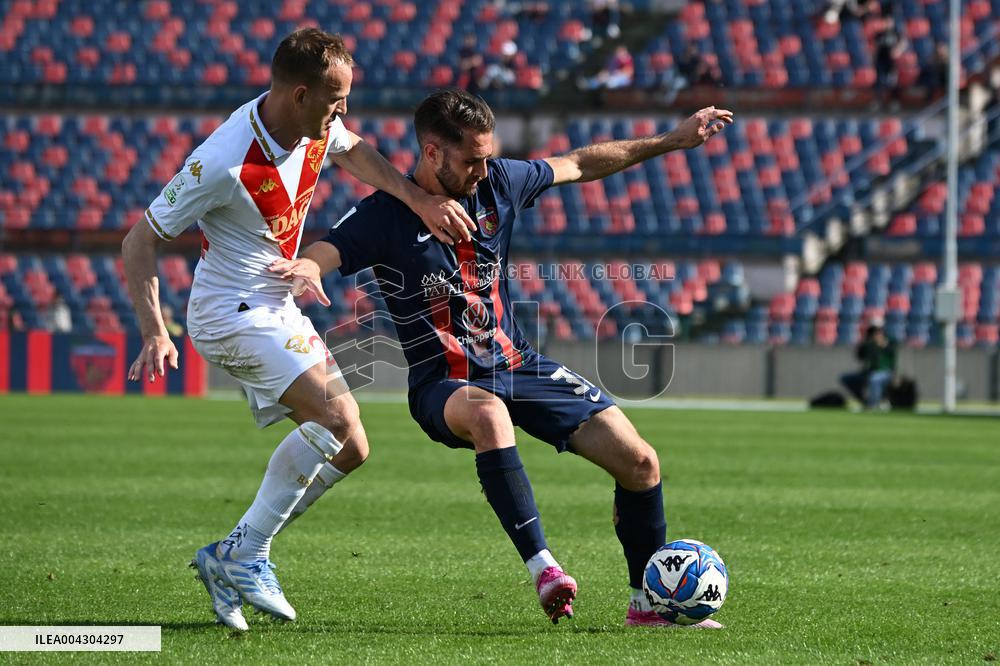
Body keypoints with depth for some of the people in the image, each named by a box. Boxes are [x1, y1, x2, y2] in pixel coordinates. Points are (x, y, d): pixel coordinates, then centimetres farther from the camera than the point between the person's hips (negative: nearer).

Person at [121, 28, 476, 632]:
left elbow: (352, 150, 21)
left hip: (279, 311, 9)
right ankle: (246, 555, -16)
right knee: (336, 415, -25)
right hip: (233, 313, -9)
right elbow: (141, 241, -18)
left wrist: (422, 201, 9)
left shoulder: (317, 128, -5)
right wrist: (155, 334, -28)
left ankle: (233, 560, 8)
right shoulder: (223, 165, -26)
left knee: (348, 449, 4)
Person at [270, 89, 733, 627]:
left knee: (640, 463, -6)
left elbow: (581, 165, 16)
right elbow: (318, 256, -25)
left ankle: (647, 604, 13)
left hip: (517, 364, 6)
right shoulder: (386, 215, -12)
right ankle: (542, 569, -45)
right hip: (444, 385, -6)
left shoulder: (498, 183, 2)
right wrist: (303, 270, -50)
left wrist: (673, 141, 17)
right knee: (487, 412, -44)